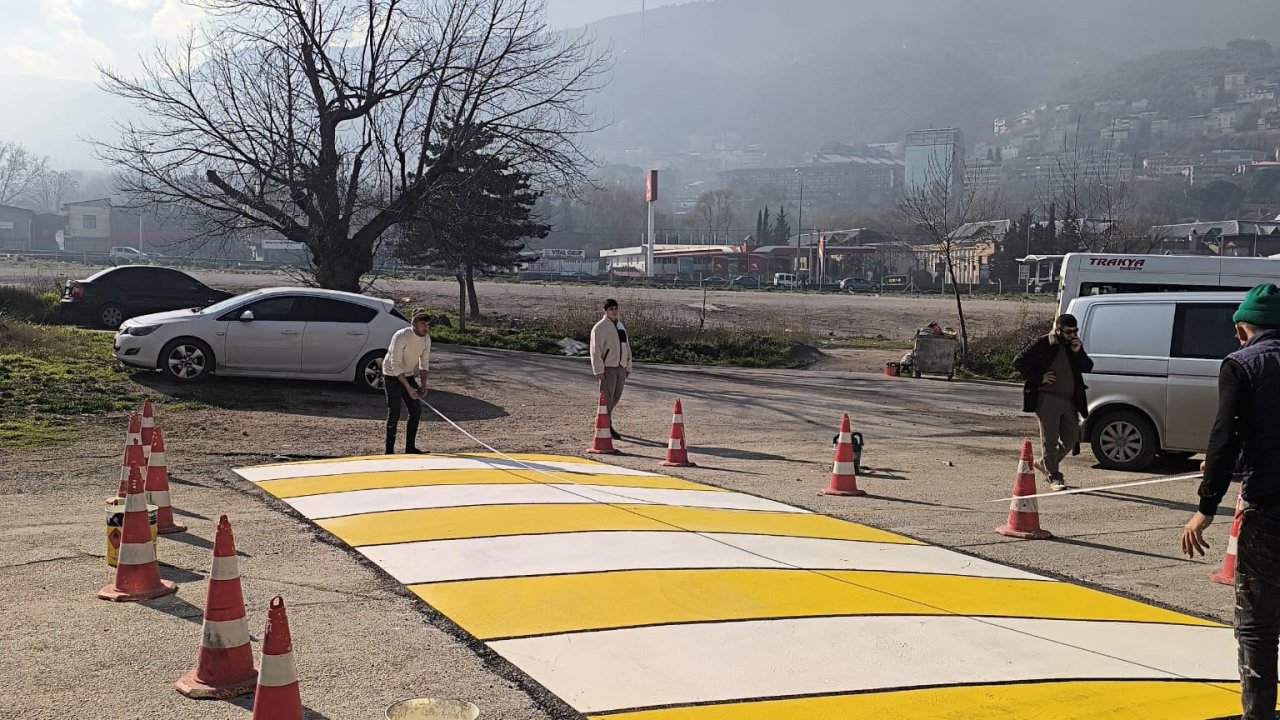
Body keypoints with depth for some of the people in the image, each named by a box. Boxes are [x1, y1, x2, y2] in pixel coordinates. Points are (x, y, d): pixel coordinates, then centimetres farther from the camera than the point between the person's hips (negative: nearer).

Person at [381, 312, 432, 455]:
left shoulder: (426, 339, -4)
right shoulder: (401, 337, -26)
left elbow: (424, 362, 6)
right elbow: (395, 365, -28)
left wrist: (423, 384, -7)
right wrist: (408, 387, -31)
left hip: (407, 375, 7)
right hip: (392, 375, -7)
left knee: (416, 410, 5)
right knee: (394, 413, -8)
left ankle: (410, 447, 14)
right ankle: (389, 451, 0)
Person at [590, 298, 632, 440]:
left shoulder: (621, 326, 16)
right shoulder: (600, 328, -8)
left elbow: (626, 347, 21)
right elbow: (596, 350, -12)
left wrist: (628, 367, 18)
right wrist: (598, 370, -16)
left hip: (620, 368, 7)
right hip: (607, 368, -7)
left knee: (616, 396, 13)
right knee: (607, 398, -6)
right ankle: (607, 426, -2)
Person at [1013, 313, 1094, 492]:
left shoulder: (1074, 345, 12)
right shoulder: (1041, 344, -5)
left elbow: (1088, 367, 11)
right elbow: (1019, 361, -6)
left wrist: (1078, 352, -7)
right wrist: (1039, 378, -11)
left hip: (1069, 400, 6)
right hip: (1048, 398, -6)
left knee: (1071, 438, 10)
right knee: (1050, 439, -5)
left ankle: (1044, 463, 29)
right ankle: (1054, 478, -1)